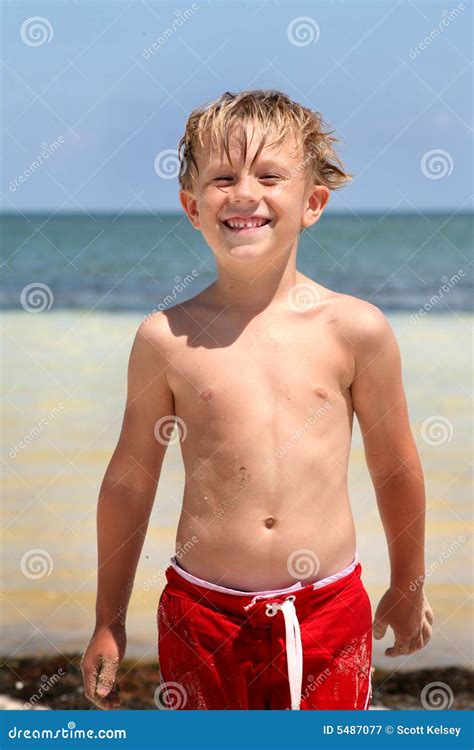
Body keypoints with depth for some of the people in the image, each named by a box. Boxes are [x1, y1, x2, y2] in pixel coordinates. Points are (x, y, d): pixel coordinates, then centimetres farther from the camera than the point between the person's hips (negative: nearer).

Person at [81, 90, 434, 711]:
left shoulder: (355, 329, -3)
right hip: (203, 612, 0)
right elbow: (130, 480, 8)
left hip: (326, 611, 0)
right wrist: (109, 622, 13)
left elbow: (395, 466, 10)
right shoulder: (166, 339, -2)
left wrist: (408, 588, 20)